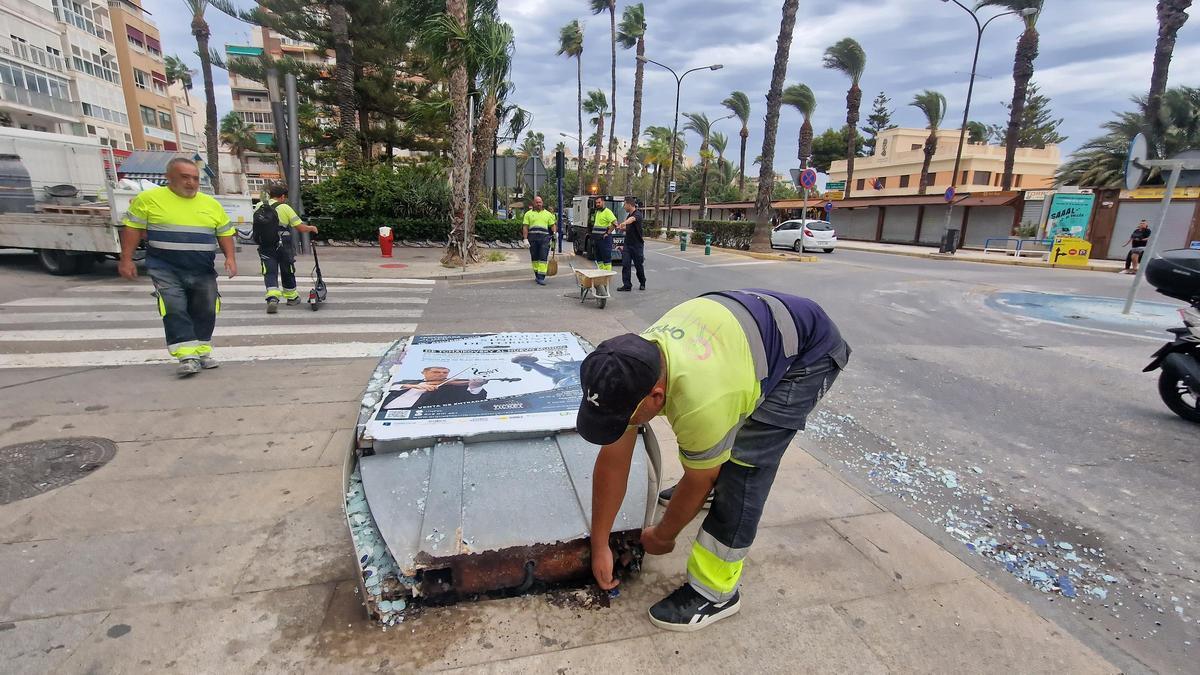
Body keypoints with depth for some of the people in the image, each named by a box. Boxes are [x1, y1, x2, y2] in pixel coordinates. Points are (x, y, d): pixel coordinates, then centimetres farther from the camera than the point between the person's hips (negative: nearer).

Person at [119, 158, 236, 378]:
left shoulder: (211, 204, 9)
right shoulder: (149, 199, 0)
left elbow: (225, 232, 12)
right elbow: (132, 228, 1)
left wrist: (230, 258, -2)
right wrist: (126, 259, -4)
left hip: (203, 272, 3)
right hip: (166, 269, -3)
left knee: (205, 311, 5)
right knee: (174, 310, -13)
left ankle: (202, 352, 18)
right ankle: (187, 356, -15)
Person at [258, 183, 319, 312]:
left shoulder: (259, 207, 3)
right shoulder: (285, 207, -8)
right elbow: (300, 228, -8)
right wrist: (311, 228, 10)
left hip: (265, 246, 2)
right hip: (284, 246, -2)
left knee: (270, 272, 0)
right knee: (287, 271, 16)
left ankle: (272, 297, -21)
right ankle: (291, 296, 32)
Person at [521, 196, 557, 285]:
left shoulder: (548, 214, 15)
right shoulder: (528, 214, 11)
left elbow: (552, 226, 13)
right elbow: (525, 227, 4)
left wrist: (555, 234, -4)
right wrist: (525, 239, -5)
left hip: (544, 238, -1)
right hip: (532, 238, 1)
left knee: (543, 258, -9)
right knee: (535, 258, 8)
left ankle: (541, 277, -13)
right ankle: (537, 275, 22)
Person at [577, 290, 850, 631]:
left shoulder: (701, 401, -41)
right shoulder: (630, 366, -19)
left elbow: (699, 482, -20)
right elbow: (613, 460, -11)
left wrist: (662, 536, -1)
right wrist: (599, 544, -4)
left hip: (809, 349, -7)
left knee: (744, 461, -17)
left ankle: (714, 593, -3)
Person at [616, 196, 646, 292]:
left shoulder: (637, 214, -15)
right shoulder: (629, 215, 12)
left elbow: (632, 219, -39)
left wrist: (624, 223, -59)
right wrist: (621, 227, 5)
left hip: (637, 244, -7)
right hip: (627, 244, 7)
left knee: (639, 265, 5)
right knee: (625, 264, -3)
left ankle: (642, 283, 26)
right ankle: (627, 285, -1)